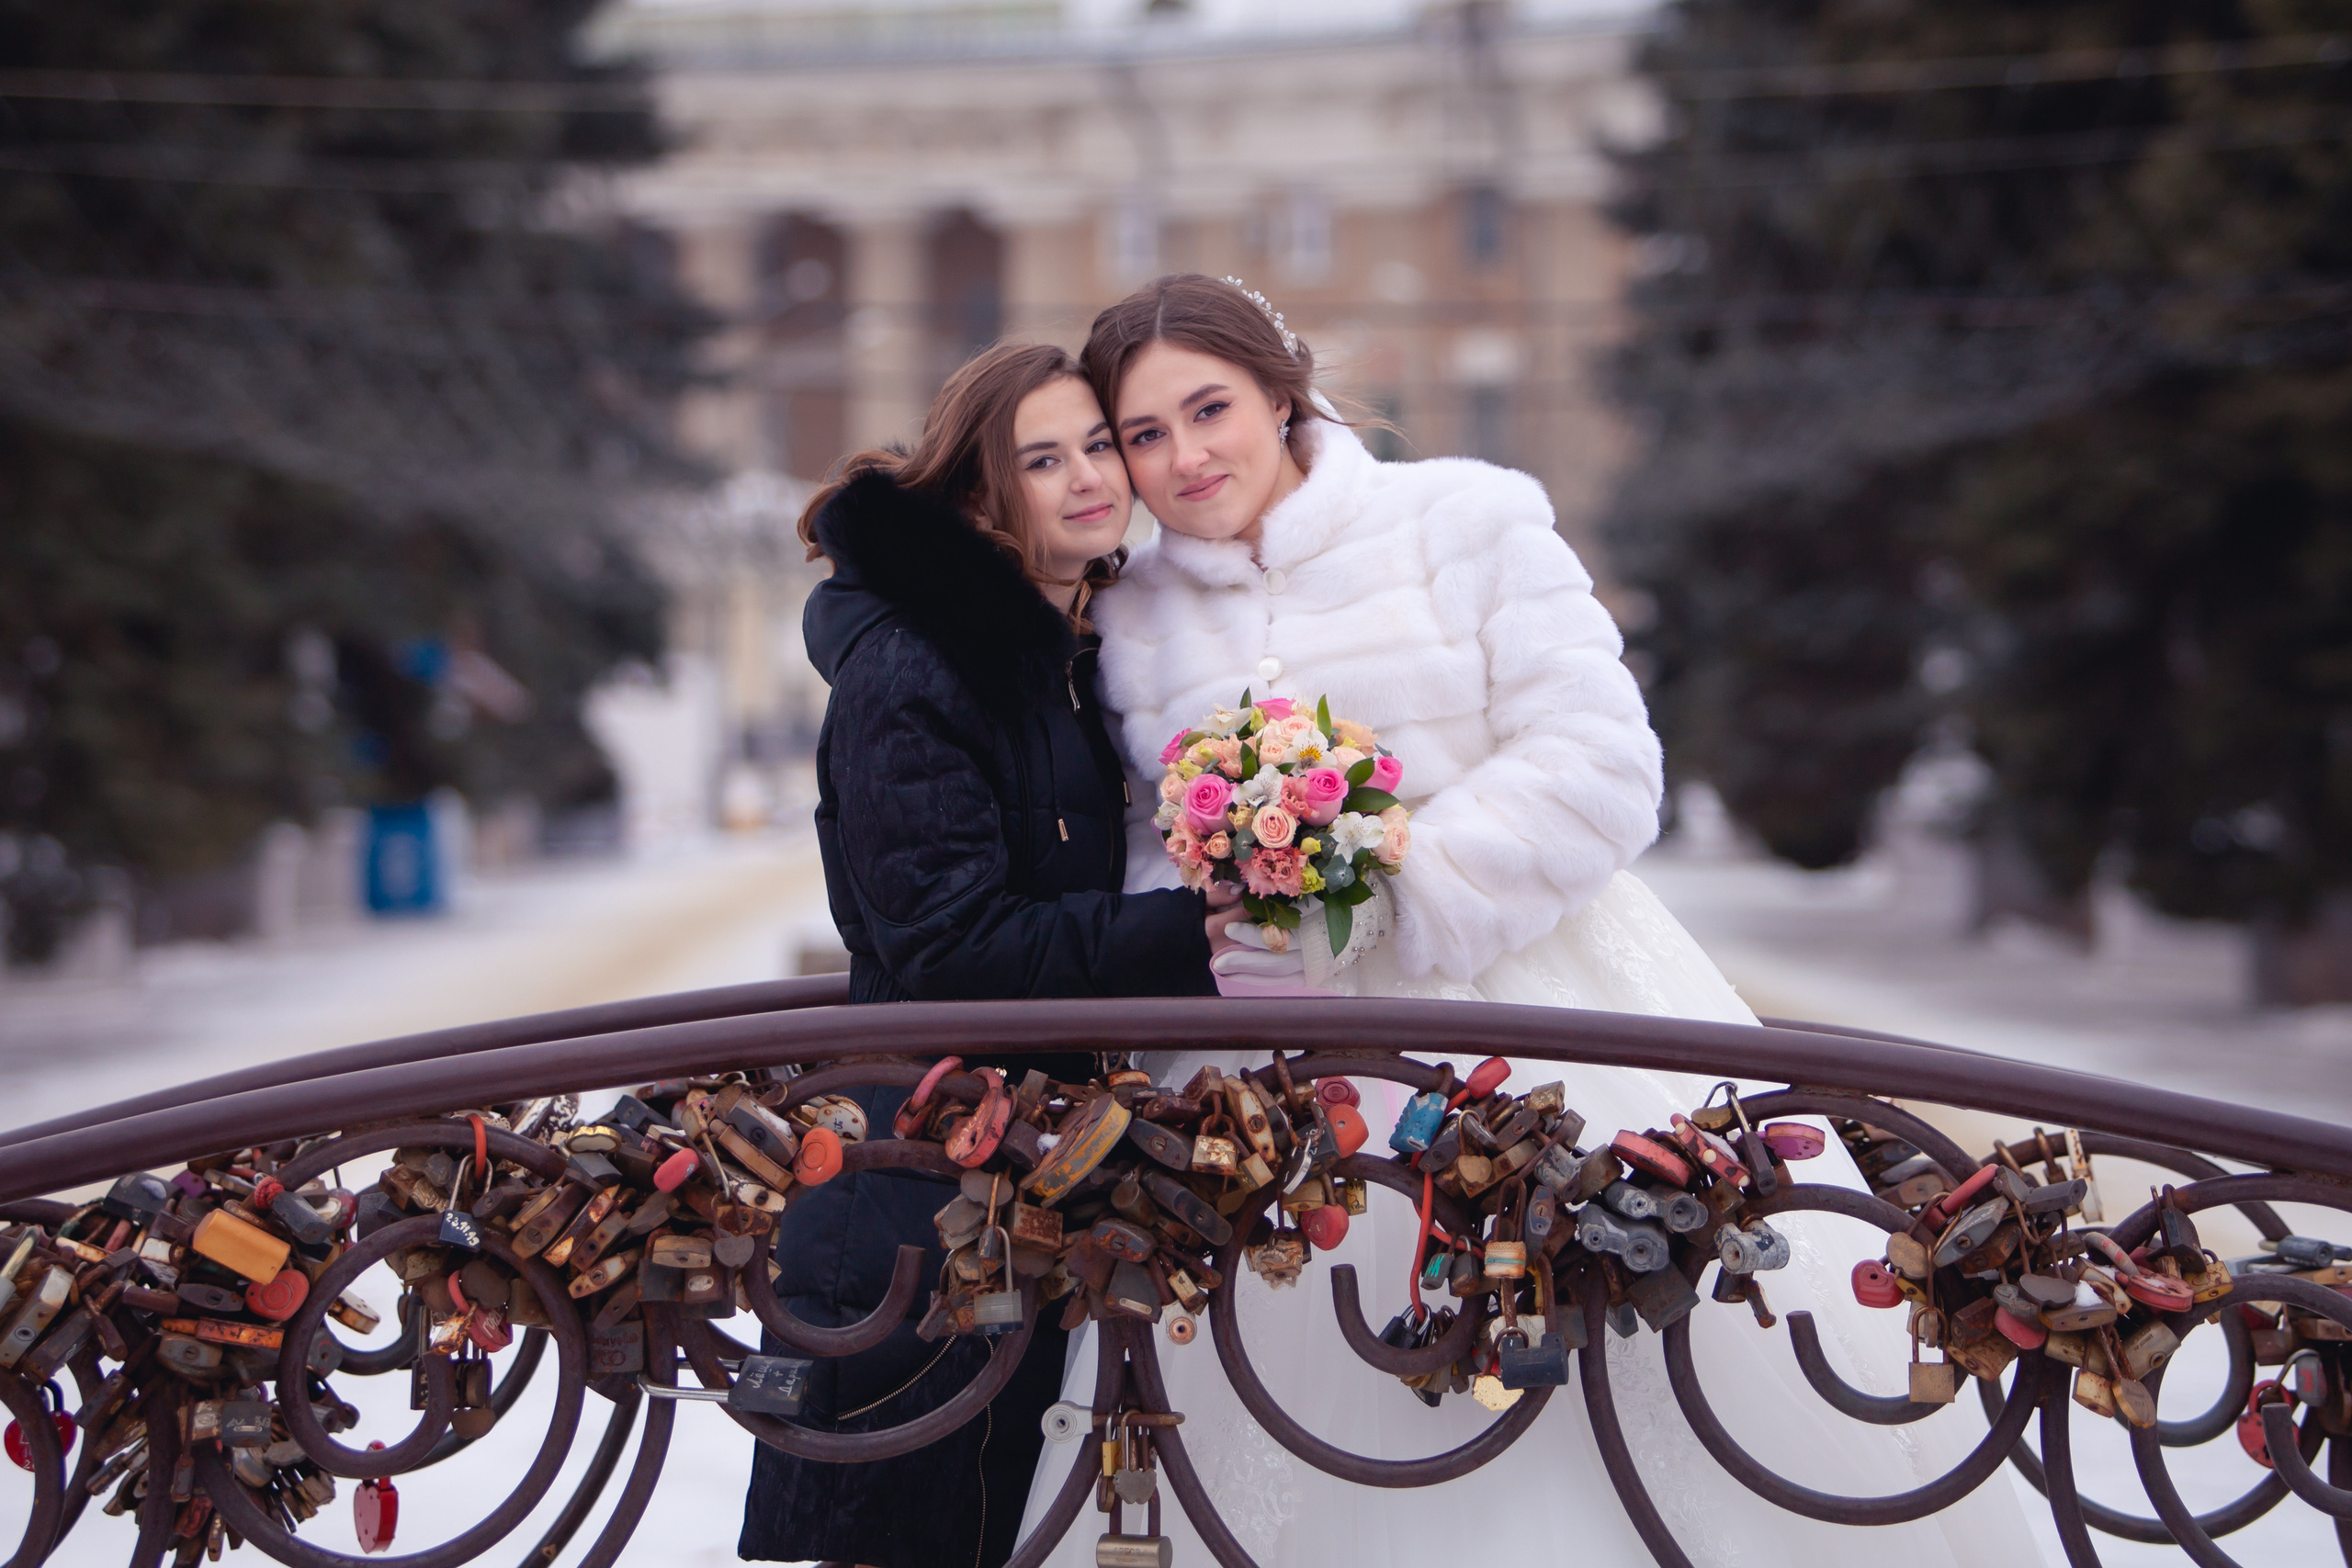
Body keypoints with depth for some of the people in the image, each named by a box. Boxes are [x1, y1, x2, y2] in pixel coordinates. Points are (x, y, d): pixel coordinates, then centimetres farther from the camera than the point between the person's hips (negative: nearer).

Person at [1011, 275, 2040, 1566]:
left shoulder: (1461, 519, -2)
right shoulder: (1134, 615, 10)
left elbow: (1597, 765, -9)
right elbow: (1149, 842, 13)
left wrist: (1392, 899, -16)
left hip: (1534, 1012, -2)